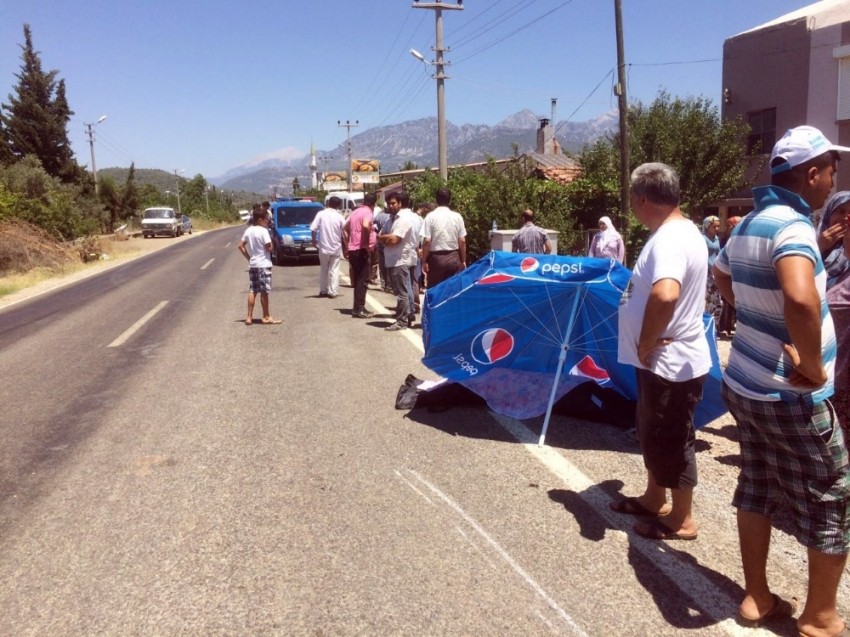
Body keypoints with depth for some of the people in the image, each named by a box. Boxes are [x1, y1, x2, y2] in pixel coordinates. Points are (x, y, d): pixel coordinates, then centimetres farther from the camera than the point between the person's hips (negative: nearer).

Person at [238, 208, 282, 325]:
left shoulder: (248, 230, 7)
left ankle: (249, 317, 9)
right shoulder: (263, 231, -14)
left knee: (252, 291, 10)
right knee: (264, 291, 0)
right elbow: (269, 248, -16)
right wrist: (270, 241, 3)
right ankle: (266, 317, 8)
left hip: (252, 264, 7)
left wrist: (249, 257, 11)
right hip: (263, 264, -7)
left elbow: (241, 246, 9)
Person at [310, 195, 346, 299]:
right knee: (334, 270, 6)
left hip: (323, 247, 1)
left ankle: (323, 291, 19)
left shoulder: (321, 214, -7)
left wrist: (314, 240, 5)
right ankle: (333, 292, 2)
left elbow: (313, 229, -10)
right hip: (336, 247, 0)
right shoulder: (339, 216, -6)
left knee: (323, 270, 15)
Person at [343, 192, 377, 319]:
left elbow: (344, 228, 23)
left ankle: (357, 308, 19)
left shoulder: (356, 212, 16)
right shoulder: (368, 212, -10)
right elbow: (365, 226, -31)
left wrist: (347, 245, 21)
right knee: (363, 280, -5)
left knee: (358, 280, 15)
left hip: (353, 249, 9)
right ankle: (359, 309, -6)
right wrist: (367, 243, -21)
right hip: (362, 250, -9)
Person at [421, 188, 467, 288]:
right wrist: (463, 261, 11)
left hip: (436, 258, -2)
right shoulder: (457, 217, 1)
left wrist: (424, 261, -3)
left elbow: (427, 241, -11)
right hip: (454, 257, 2)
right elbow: (462, 241, 2)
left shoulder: (431, 216, -7)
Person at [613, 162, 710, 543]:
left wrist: (646, 344, -27)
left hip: (671, 364, -10)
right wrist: (649, 345, 11)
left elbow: (664, 296, -43)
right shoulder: (678, 231, 10)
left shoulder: (669, 239, -24)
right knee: (653, 435, 22)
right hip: (664, 361, 10)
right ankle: (654, 499, 40)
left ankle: (681, 520, 22)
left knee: (671, 443, 5)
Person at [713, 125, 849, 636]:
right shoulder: (792, 225, -23)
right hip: (791, 397, -8)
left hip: (745, 383, 8)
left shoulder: (749, 223, 6)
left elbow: (724, 279, 27)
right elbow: (800, 299, -42)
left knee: (757, 492, 18)